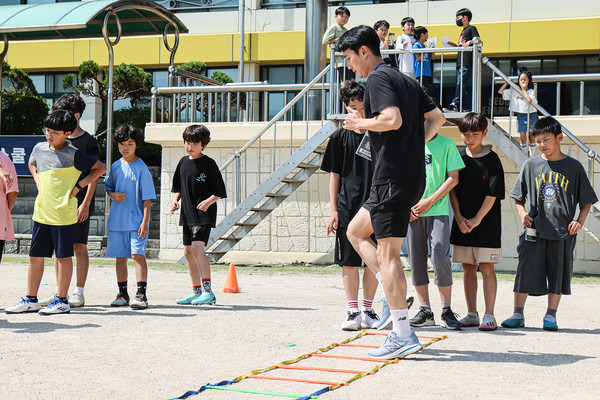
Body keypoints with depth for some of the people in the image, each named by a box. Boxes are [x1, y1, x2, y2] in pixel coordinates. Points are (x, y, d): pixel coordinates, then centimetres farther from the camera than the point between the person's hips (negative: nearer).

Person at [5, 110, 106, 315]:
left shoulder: (73, 155, -8)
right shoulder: (39, 148, 8)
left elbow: (101, 168, -3)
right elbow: (32, 164, 31)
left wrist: (79, 185, -7)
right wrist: (38, 181, 14)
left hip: (63, 213, -6)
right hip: (41, 212, 6)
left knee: (63, 256, 2)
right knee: (35, 256, 9)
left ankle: (61, 301, 10)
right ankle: (30, 300, 17)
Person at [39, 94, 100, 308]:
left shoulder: (88, 141, -3)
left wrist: (85, 203, -13)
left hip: (79, 204, -5)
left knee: (79, 246, -2)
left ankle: (79, 293, 2)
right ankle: (60, 293, 11)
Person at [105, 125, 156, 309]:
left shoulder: (141, 168, -6)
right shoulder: (115, 166, 8)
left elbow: (147, 198, -7)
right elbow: (108, 187, 21)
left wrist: (145, 222, -13)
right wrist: (113, 195, -3)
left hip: (137, 221, -5)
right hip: (117, 220, 5)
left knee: (138, 254, -12)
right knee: (120, 257, 9)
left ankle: (141, 294, -11)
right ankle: (122, 293, 19)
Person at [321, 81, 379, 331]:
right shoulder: (340, 137, 4)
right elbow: (334, 175, 6)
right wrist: (333, 209, 0)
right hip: (347, 207, 0)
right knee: (349, 261, 0)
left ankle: (368, 311, 14)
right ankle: (353, 312, 6)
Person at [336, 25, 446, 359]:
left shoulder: (378, 78, -10)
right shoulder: (405, 80, 18)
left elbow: (393, 119, -25)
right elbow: (437, 118, 22)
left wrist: (361, 123, -9)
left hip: (393, 178, -10)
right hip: (413, 175, 10)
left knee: (388, 253, -8)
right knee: (356, 231, 20)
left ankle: (403, 336, -10)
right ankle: (395, 295, 11)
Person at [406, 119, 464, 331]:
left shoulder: (447, 145, 5)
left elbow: (453, 178, 0)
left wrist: (430, 201, -8)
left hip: (438, 210, -3)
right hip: (412, 212, 3)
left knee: (440, 257, -13)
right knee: (416, 259, 3)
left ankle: (446, 311, -4)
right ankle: (425, 311, 11)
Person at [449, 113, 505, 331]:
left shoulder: (492, 159, -3)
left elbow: (492, 194, -7)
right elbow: (453, 190, 6)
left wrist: (477, 219, -12)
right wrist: (459, 217, -5)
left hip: (486, 224, -4)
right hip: (462, 224, 4)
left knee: (487, 268, -4)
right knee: (468, 268, 8)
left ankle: (489, 315, -1)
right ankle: (471, 314, 15)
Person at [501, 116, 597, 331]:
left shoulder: (574, 167, 2)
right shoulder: (531, 165, 6)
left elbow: (586, 200, 8)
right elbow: (518, 196, 15)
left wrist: (580, 220, -5)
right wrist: (523, 213, -2)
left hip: (563, 231, -1)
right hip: (534, 229, 1)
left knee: (558, 273, 3)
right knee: (526, 270, -1)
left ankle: (551, 316, 14)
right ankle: (518, 314, 9)